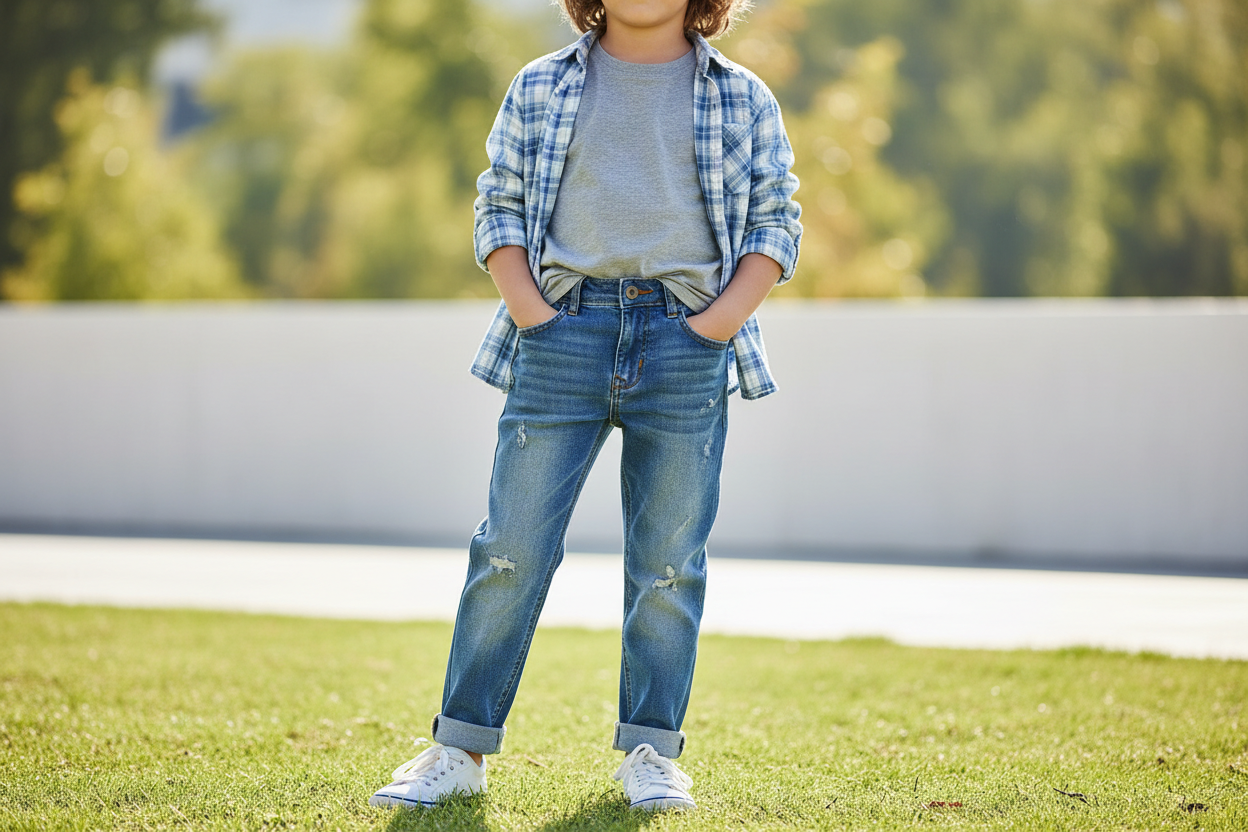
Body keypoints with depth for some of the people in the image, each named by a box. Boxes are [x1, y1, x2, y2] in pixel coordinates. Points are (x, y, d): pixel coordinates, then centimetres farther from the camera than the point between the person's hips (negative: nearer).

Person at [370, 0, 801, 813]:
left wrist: (718, 323, -5)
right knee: (513, 547, -2)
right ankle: (461, 749, 5)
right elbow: (498, 206, 12)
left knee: (668, 558, 2)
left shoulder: (742, 98, 10)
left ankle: (651, 749, 12)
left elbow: (777, 223, 9)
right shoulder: (541, 89, 12)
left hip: (686, 335, 0)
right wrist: (531, 311, -3)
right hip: (566, 326, 0)